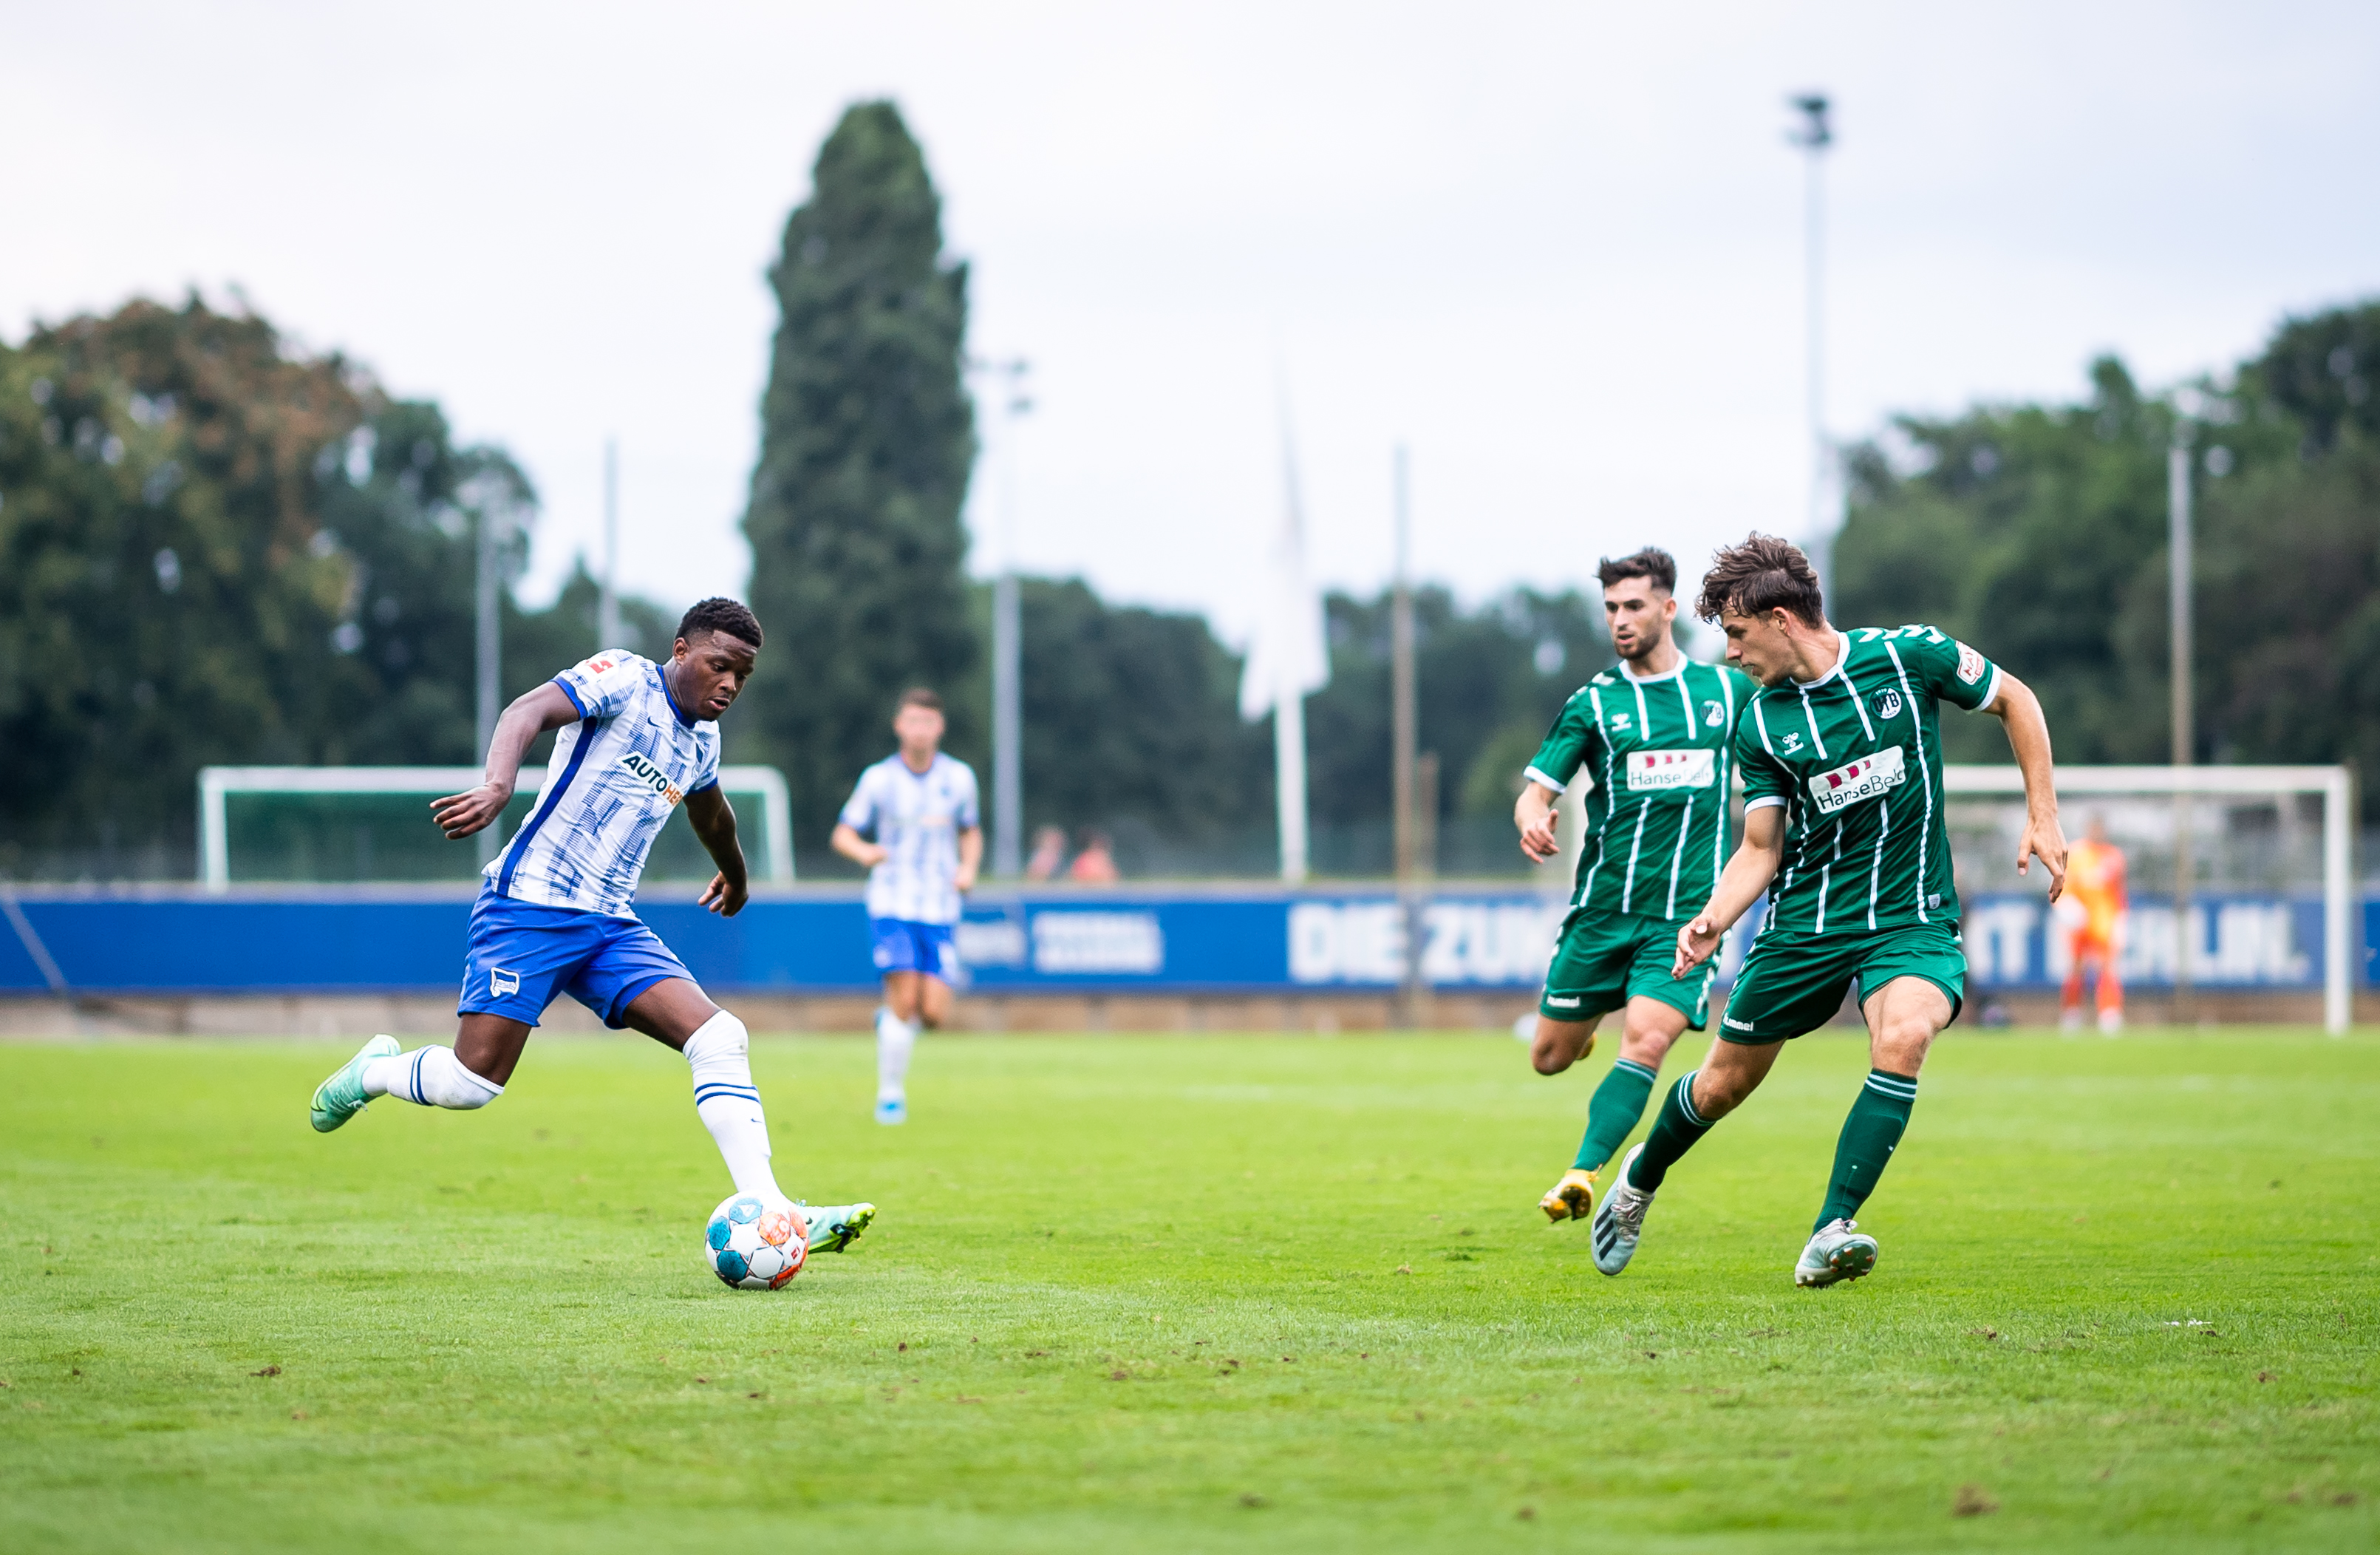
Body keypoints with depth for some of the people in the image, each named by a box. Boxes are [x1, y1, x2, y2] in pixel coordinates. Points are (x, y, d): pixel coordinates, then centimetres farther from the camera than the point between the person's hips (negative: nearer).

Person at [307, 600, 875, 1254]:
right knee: (472, 1082, -13)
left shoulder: (700, 742, 16)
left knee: (720, 1039, -13)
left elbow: (710, 812, 40)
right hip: (531, 903, -7)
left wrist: (735, 872, 59)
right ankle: (373, 1073, 21)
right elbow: (528, 712, -26)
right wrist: (498, 788, -46)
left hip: (612, 925, 7)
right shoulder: (624, 679, -8)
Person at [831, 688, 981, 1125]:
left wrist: (968, 868, -2)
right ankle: (890, 1094, -1)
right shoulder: (878, 779, -3)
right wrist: (863, 851, -20)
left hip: (940, 909, 2)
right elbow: (843, 834, 3)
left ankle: (889, 1016, 27)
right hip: (891, 904, -2)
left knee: (933, 1013, -8)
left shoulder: (959, 777, 3)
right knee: (904, 998, -16)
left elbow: (971, 831, 18)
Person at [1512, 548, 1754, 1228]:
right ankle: (1580, 1021, 43)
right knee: (1550, 1058, 8)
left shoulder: (1728, 690, 6)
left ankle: (1584, 1172, -22)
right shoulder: (1593, 703, 2)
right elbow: (1536, 790, -2)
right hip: (1603, 909, 1)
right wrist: (1532, 820, -24)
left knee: (1645, 1044, -22)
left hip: (1686, 915, -1)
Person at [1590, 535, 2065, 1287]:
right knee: (1725, 1082, 8)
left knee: (1902, 1037, -31)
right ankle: (1639, 1180, 40)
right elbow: (1761, 848, 3)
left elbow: (2014, 701, 5)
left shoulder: (1909, 657, -10)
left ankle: (1830, 1235, -28)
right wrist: (1712, 920, -15)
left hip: (1911, 918, -2)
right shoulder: (1759, 725, -2)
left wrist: (2043, 817, -1)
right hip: (1804, 920, 2)